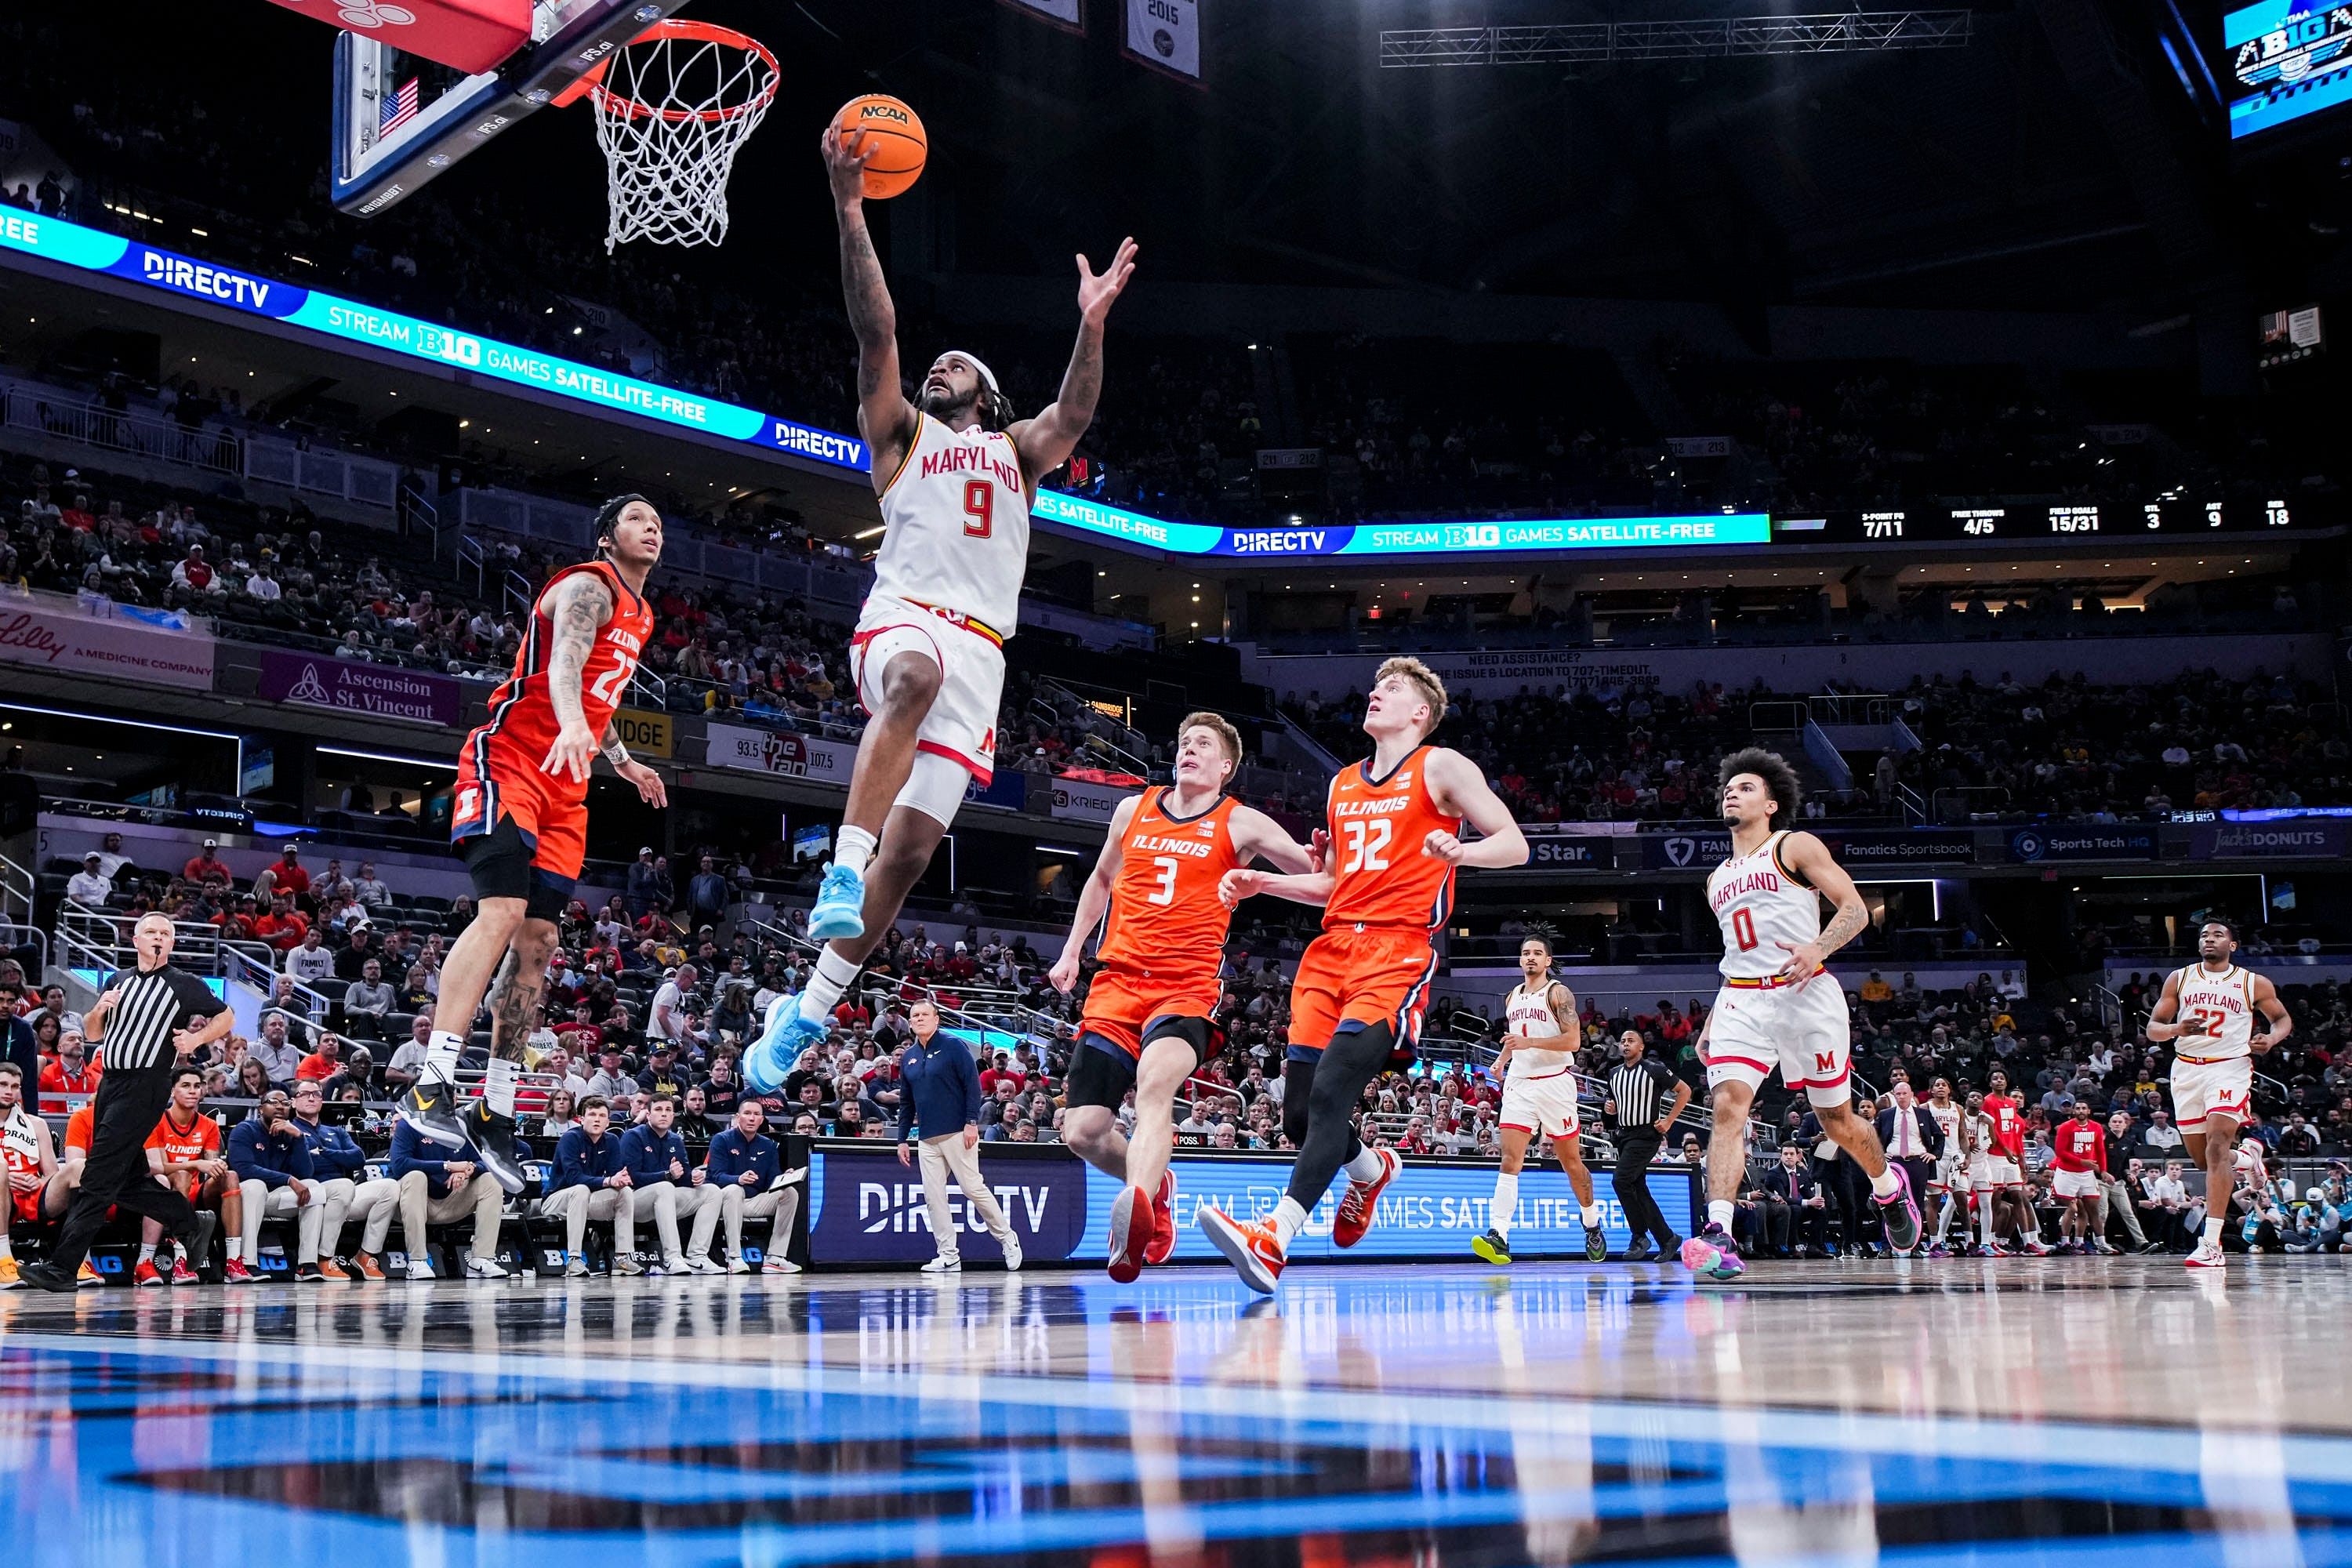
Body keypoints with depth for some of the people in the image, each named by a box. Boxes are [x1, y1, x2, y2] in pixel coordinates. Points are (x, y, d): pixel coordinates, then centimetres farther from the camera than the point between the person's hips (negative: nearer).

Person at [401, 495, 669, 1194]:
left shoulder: (639, 615, 21)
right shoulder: (588, 586, -8)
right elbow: (565, 660, -29)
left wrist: (623, 761, 47)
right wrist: (571, 723, -49)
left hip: (564, 786, 9)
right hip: (511, 759, -9)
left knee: (538, 940, 4)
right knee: (503, 908, -25)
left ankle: (495, 1113, 8)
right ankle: (432, 1087, -31)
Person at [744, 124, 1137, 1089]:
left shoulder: (1015, 451, 27)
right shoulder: (902, 431, 20)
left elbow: (1071, 419, 5)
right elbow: (876, 332, 6)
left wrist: (1091, 324, -11)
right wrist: (849, 210, -6)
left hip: (980, 648, 3)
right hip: (903, 615, -2)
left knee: (913, 844, -6)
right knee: (916, 678, -42)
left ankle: (811, 1010, 3)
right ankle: (843, 864, -43)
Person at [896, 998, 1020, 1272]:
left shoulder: (953, 1046, -2)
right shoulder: (908, 1057, 14)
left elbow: (973, 1084, -7)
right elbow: (906, 1102, 20)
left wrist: (972, 1123, -15)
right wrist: (902, 1138, 15)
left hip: (957, 1133, -6)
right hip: (926, 1139, 6)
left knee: (973, 1188, -7)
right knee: (933, 1196, 0)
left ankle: (1007, 1239, 9)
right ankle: (948, 1256, 4)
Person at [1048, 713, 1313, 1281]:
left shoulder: (1241, 824, 5)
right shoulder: (1133, 810, 16)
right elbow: (1101, 880, 32)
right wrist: (1071, 952, 28)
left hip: (1187, 987, -4)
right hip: (1116, 982, 4)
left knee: (1156, 1075, -37)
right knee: (1082, 1131, -4)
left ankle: (1135, 1208, -55)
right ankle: (1155, 1185, 26)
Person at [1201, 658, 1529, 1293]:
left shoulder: (1441, 766, 6)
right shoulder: (1343, 784, 24)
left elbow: (1514, 844, 1)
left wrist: (1459, 850, -19)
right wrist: (1261, 882, 17)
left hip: (1398, 949, -7)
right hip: (1333, 947, 7)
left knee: (1332, 1090, -25)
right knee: (1298, 1113, 1)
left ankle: (1272, 1240, -34)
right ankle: (1372, 1169, 33)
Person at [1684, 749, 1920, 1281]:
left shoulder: (1795, 847, 2)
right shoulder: (1719, 879, 21)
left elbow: (1856, 909, -5)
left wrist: (1818, 948, -24)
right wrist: (1709, 1024, 20)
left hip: (1804, 994, -4)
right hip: (1741, 1001, 4)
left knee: (1836, 1118, 8)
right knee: (1727, 1106, -18)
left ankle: (1890, 1187, 38)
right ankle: (1718, 1235, -29)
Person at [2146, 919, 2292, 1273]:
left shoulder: (2254, 984, 4)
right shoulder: (2179, 979, 8)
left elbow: (2283, 1019, 17)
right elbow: (2152, 1028, 7)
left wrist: (2271, 1038, -6)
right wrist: (2177, 1029, -16)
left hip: (2230, 1067, -3)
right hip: (2187, 1068, 4)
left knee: (2216, 1146, -20)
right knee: (2199, 1154, 8)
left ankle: (2211, 1243, -24)